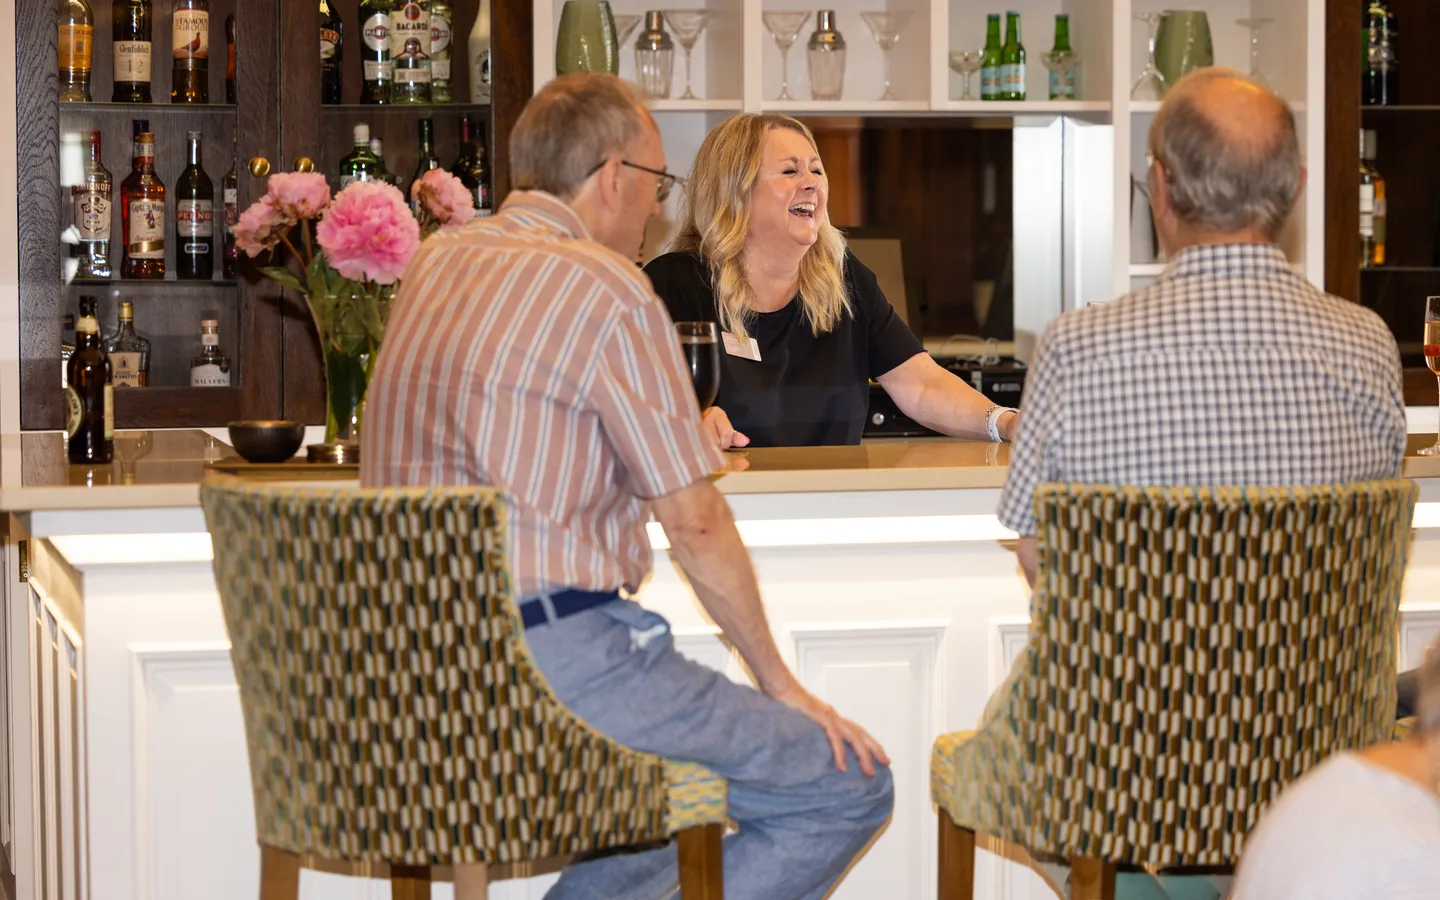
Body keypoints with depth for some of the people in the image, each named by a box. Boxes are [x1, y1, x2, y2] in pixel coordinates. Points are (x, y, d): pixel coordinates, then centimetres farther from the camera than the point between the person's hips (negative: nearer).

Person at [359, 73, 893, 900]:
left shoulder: (433, 266, 12)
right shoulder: (607, 290, -11)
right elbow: (695, 522, -8)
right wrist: (780, 682, 3)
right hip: (558, 657, -9)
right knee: (849, 787, -2)